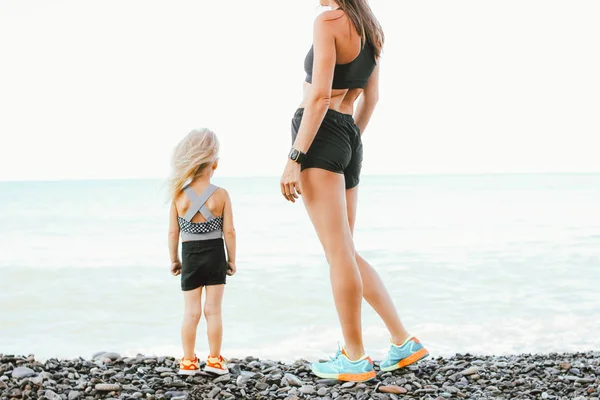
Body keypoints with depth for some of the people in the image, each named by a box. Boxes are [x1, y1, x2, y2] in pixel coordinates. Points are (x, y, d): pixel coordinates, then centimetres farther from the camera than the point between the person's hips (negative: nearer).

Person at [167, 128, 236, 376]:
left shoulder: (178, 195, -6)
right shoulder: (221, 195, -9)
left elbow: (173, 232, -2)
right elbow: (229, 231, -7)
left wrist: (174, 259, 10)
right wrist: (232, 260, 4)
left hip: (190, 256, 1)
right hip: (215, 255, -1)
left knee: (191, 312, 6)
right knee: (213, 310, 6)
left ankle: (188, 362, 9)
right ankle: (214, 360, 11)